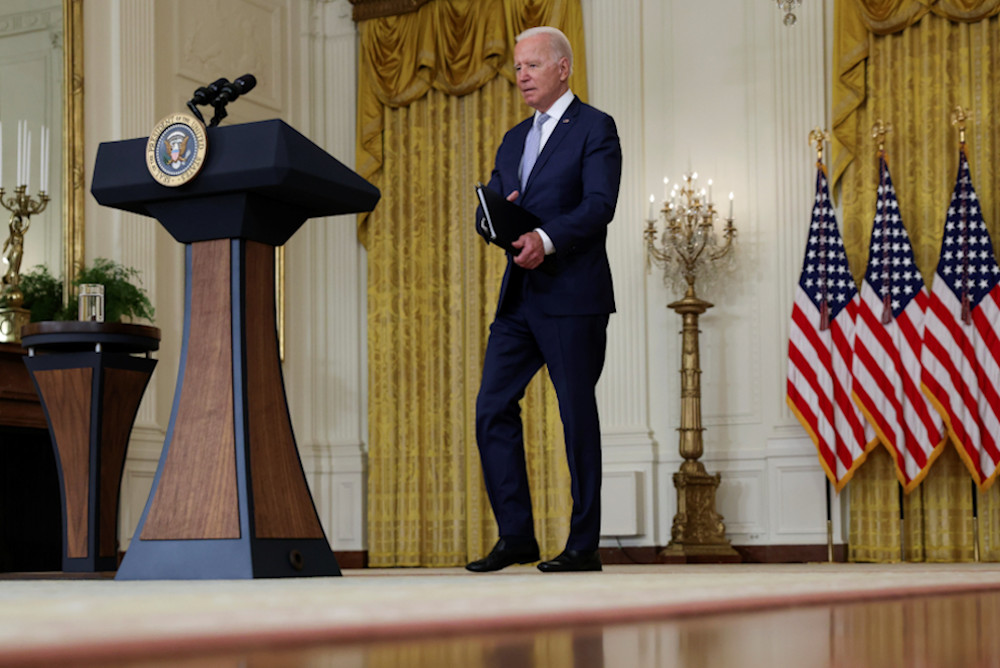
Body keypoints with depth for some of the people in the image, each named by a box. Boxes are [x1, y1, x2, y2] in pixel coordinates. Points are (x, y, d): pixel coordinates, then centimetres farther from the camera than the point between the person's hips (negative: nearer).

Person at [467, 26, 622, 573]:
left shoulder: (595, 128, -1)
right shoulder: (514, 140, 21)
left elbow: (599, 205, -14)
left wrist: (546, 238, -28)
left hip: (573, 296, -7)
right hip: (519, 297, 7)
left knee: (578, 416, -3)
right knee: (492, 408, 1)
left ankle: (584, 545, 5)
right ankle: (516, 535, 8)